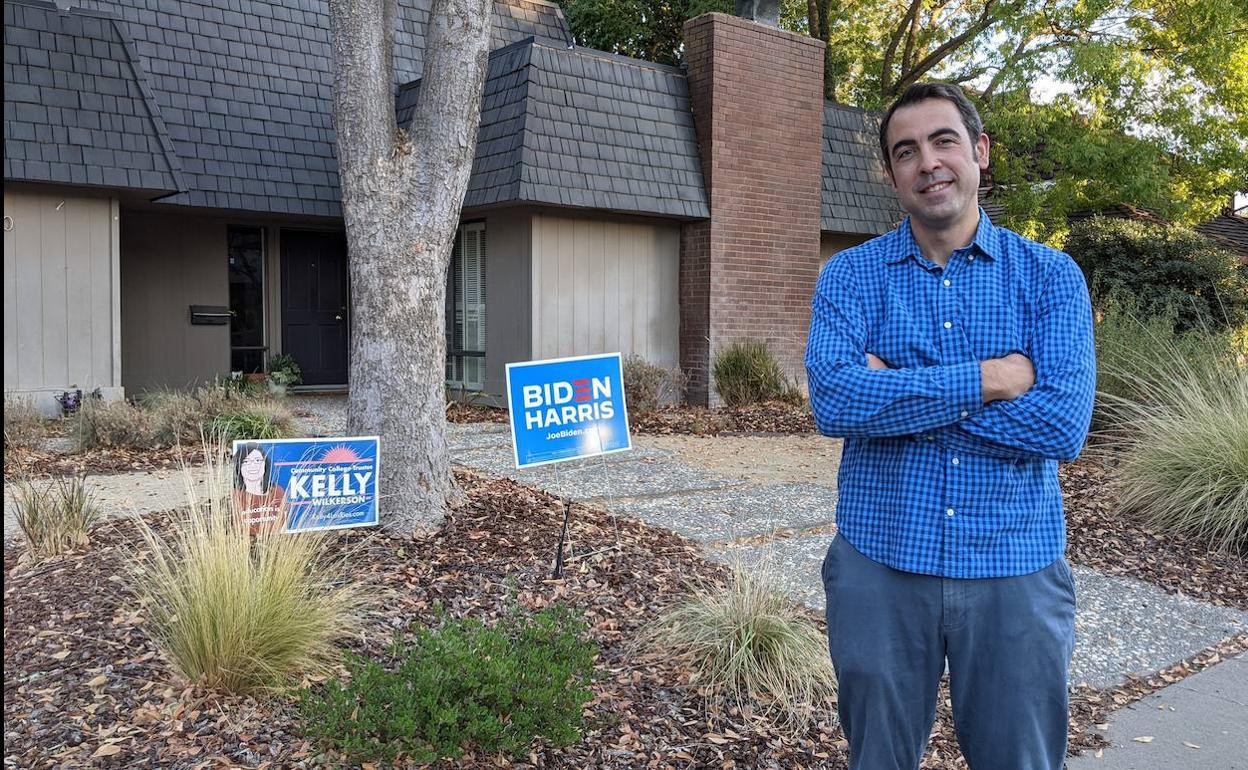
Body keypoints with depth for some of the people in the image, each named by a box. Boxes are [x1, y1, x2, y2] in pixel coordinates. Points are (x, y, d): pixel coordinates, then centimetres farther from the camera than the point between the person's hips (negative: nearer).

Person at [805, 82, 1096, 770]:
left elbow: (1065, 424, -15)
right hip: (880, 564, 0)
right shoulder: (851, 273, -1)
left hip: (1015, 566, 0)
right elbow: (833, 401, -18)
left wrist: (900, 392, -16)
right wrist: (987, 380, -18)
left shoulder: (1051, 276, -1)